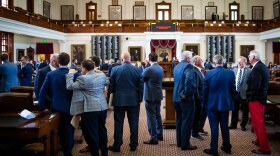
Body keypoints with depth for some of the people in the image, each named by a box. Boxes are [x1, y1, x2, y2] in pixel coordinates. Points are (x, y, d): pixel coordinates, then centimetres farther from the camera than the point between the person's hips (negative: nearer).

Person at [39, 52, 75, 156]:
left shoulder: (50, 74, -8)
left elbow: (43, 92, -7)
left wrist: (42, 107, 2)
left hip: (56, 107, 2)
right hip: (70, 107, -2)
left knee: (59, 131, 18)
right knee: (69, 131, 11)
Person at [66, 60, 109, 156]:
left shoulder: (83, 79, -15)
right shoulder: (102, 75, 4)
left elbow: (69, 86, -13)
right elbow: (107, 83, 23)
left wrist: (70, 74, -2)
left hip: (90, 109, -7)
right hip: (102, 107, 7)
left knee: (92, 132, 4)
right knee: (102, 129, 19)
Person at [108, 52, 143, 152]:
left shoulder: (115, 69, -4)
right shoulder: (137, 70, -4)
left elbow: (111, 86, 0)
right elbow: (141, 86, -1)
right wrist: (140, 98, 9)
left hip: (119, 100, 0)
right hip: (133, 100, 0)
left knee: (118, 123, 8)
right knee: (133, 123, 9)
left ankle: (117, 146, 14)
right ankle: (133, 145, 16)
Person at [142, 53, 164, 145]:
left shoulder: (149, 70, -19)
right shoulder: (161, 68, 6)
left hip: (150, 96, -8)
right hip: (158, 95, 8)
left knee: (151, 116, -2)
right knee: (157, 115, 19)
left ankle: (154, 138, 2)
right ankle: (159, 134, 29)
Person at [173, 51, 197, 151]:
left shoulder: (176, 66, 11)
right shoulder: (188, 66, -15)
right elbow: (189, 80, -30)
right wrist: (186, 93, -23)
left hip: (176, 97, 8)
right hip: (186, 98, -8)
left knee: (179, 120, 16)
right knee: (187, 121, 0)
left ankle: (179, 142, 25)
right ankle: (185, 144, 6)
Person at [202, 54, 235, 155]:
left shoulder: (209, 74, -11)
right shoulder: (230, 73, -6)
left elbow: (205, 90, -4)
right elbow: (233, 90, 1)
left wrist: (204, 102, 9)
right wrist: (231, 101, 15)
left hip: (212, 104, -2)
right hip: (225, 104, 2)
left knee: (214, 126, 3)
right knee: (225, 126, 14)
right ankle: (227, 147, 25)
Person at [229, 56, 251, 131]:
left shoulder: (249, 71, -9)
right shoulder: (234, 70, 7)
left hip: (244, 94, -4)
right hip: (235, 93, 4)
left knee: (245, 111, 9)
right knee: (234, 110, 14)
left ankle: (243, 125, 26)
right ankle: (233, 124, 28)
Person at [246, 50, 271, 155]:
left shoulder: (257, 68, -21)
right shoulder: (262, 66, 10)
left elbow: (255, 86, -25)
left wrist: (250, 98, -15)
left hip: (256, 99, -10)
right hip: (262, 98, 10)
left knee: (258, 123, -3)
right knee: (258, 121, 22)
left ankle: (264, 148, 3)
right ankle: (260, 141, 36)